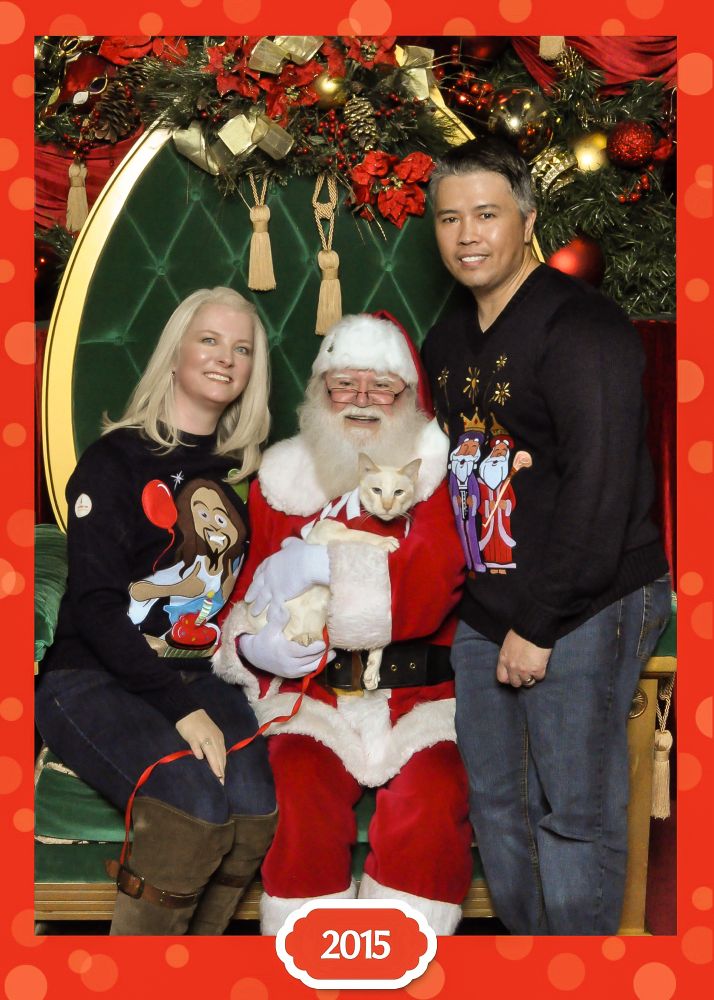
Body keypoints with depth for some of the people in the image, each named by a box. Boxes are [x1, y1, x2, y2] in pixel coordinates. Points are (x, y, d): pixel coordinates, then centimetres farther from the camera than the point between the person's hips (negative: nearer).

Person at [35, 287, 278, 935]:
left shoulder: (245, 469, 14)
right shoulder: (116, 460, -2)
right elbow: (95, 606, -11)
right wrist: (178, 706, -20)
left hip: (196, 678, 4)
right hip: (92, 680, -4)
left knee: (254, 803, -25)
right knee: (195, 798, -31)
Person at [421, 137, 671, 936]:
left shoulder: (579, 326, -14)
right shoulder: (447, 341, 13)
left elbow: (599, 485, -21)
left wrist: (538, 623, -20)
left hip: (582, 608, -8)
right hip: (486, 604, 8)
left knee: (575, 815, 0)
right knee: (496, 801, 16)